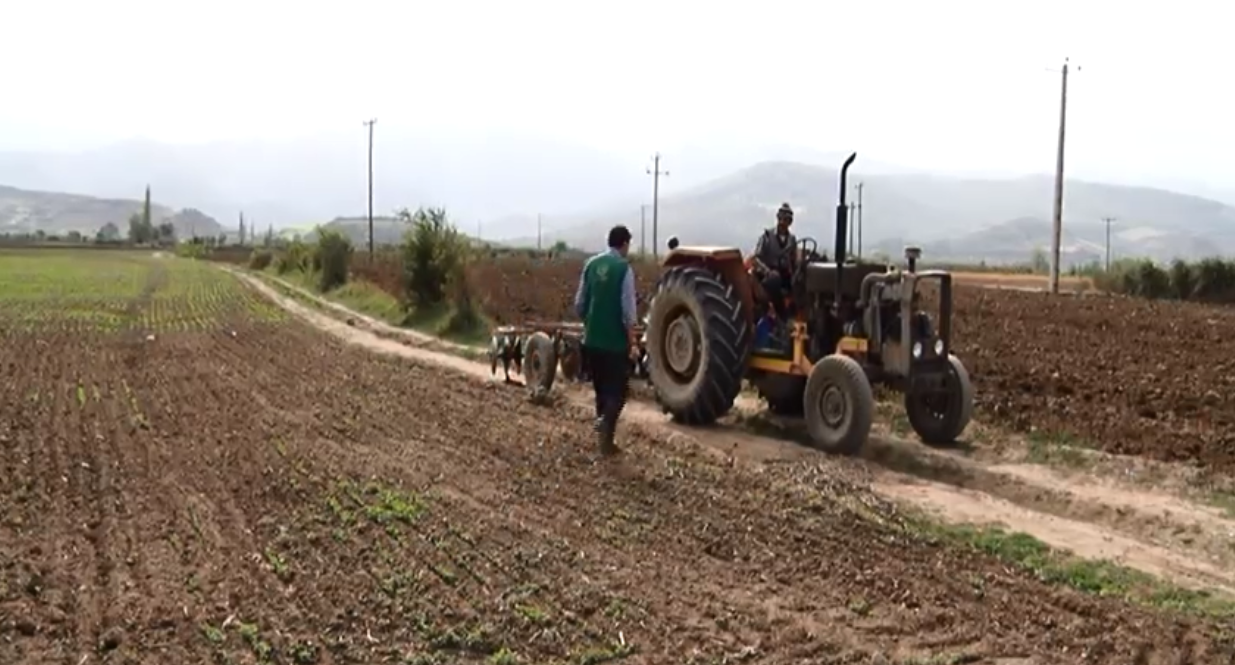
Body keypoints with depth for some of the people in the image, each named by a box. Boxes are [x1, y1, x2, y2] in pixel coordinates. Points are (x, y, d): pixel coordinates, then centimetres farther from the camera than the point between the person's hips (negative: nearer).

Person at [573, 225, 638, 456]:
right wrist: (632, 341, -7)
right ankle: (605, 425, -20)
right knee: (616, 391, 2)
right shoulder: (624, 268, -12)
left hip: (592, 340, 5)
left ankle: (604, 432, 23)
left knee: (601, 389, 17)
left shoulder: (591, 264, 4)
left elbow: (579, 303, 8)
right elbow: (628, 310, -15)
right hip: (615, 341, -5)